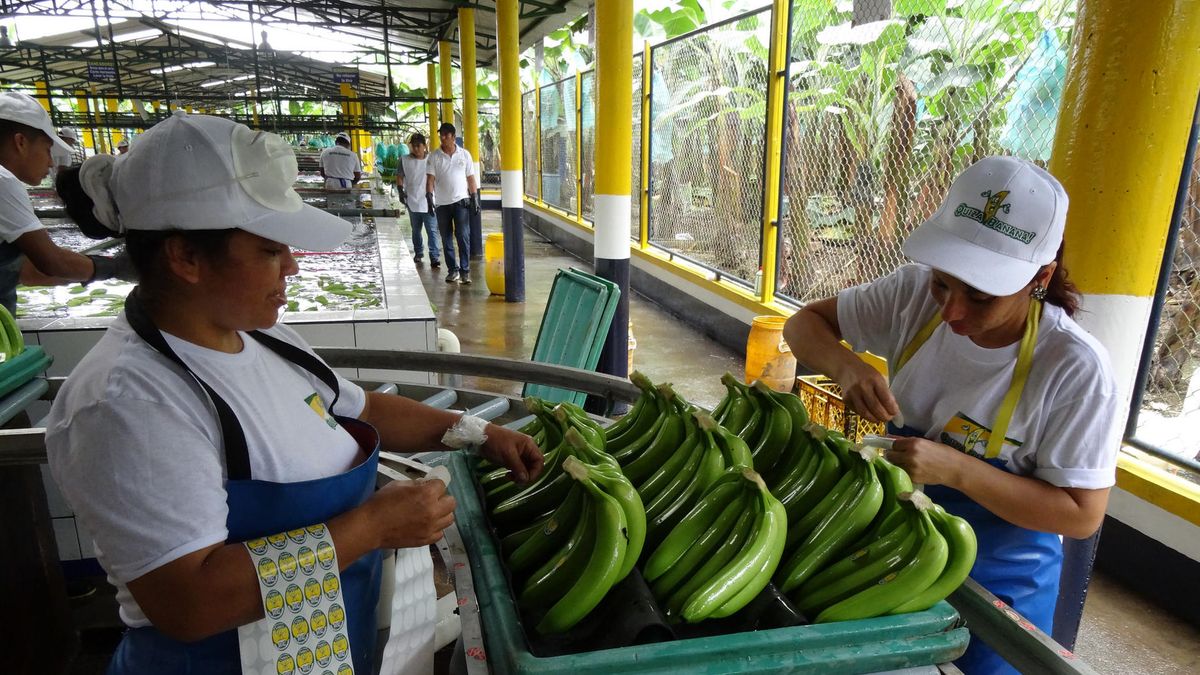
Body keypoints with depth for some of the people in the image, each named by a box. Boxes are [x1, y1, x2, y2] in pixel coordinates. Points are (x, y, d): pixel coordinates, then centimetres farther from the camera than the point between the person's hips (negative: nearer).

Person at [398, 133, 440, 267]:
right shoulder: (405, 160, 3)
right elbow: (400, 176, 8)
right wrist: (401, 190, -8)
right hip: (412, 201, 3)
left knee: (432, 230, -9)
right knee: (416, 230, 16)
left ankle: (435, 257, -10)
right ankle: (418, 252, 33)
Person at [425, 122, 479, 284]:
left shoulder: (464, 154, 5)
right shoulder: (434, 156, 3)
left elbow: (471, 178, 8)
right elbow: (430, 178, -3)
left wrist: (475, 198, 3)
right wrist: (429, 196, -16)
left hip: (461, 201, -1)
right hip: (442, 203, 1)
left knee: (463, 236, -8)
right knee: (446, 238, 6)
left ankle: (465, 270, -5)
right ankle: (453, 269, 16)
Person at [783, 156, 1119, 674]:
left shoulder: (1074, 369, -25)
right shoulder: (917, 294, -16)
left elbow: (1083, 515, -19)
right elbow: (805, 323, -8)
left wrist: (957, 470, -33)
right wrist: (845, 365, -30)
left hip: (998, 587, -4)